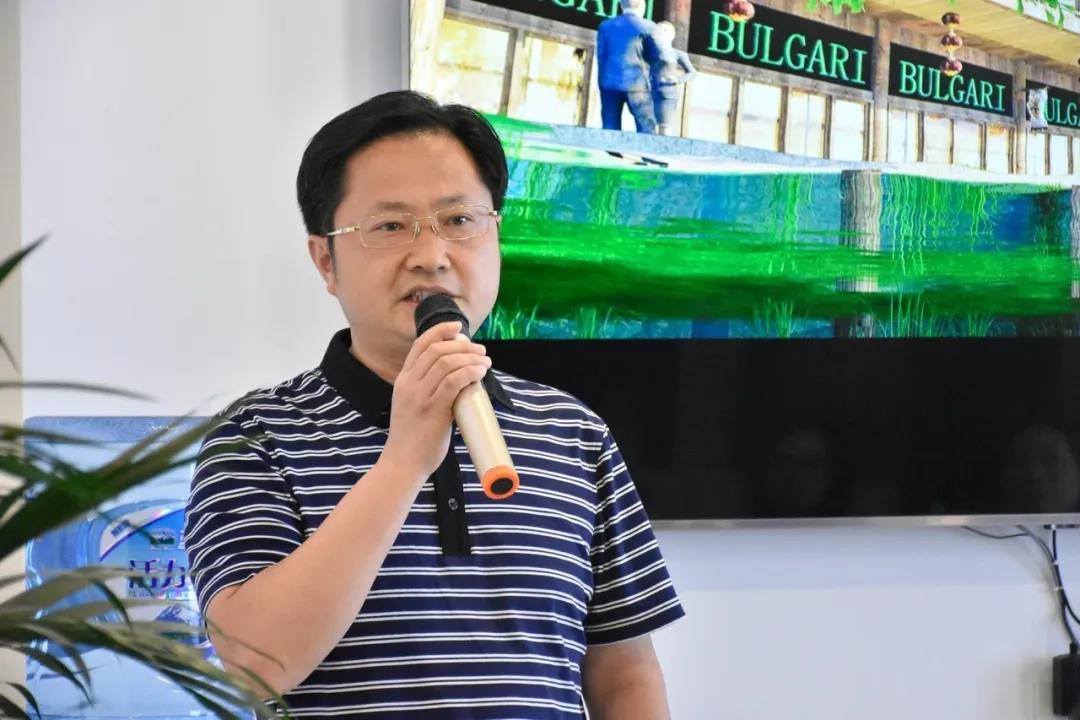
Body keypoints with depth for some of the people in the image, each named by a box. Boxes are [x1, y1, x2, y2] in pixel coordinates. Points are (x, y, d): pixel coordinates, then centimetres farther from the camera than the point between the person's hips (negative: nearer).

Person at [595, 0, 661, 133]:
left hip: (609, 83, 3)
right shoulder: (647, 27, -2)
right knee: (646, 130, 2)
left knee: (610, 131, 3)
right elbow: (658, 55, 3)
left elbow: (601, 56, 11)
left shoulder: (605, 26, 10)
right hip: (636, 83, -3)